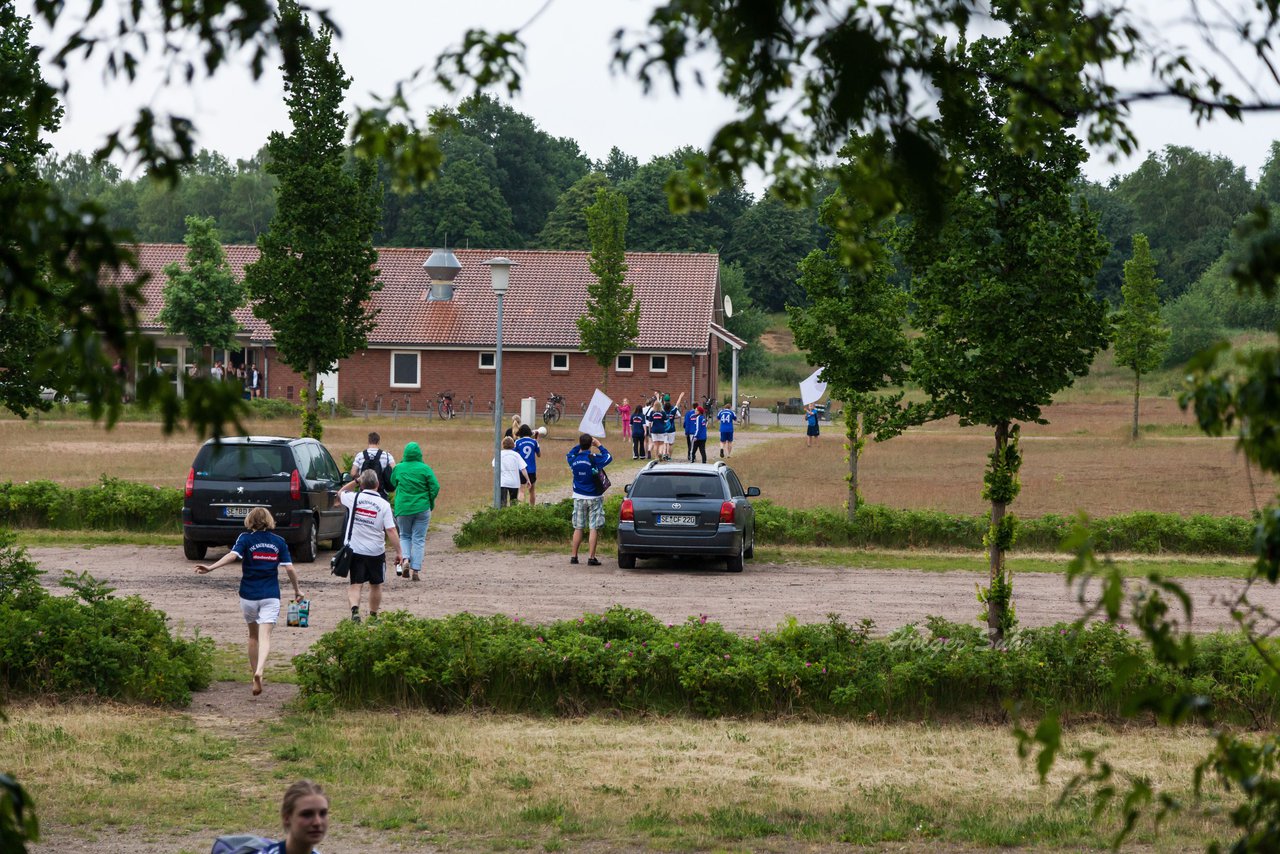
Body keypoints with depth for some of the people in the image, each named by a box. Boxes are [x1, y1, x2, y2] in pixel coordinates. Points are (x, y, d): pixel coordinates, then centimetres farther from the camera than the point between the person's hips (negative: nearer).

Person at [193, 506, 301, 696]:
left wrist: (211, 567, -26)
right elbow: (289, 568, 1)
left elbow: (233, 555, -19)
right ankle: (259, 671, -32)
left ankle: (255, 673, 25)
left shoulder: (246, 539, -2)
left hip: (248, 595, 0)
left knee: (253, 635, 19)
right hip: (271, 596, 0)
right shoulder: (279, 542, 4)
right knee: (265, 636, -8)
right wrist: (297, 590, 13)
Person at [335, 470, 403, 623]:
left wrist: (355, 481, 18)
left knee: (355, 585, 0)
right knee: (376, 585, 18)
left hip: (355, 550, 0)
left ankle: (354, 609, -25)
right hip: (376, 551, 0)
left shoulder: (353, 498, -5)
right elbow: (391, 530, -11)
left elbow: (339, 493, 19)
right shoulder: (383, 504, -8)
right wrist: (399, 551, -7)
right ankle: (373, 616, 29)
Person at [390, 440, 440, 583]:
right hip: (422, 508, -1)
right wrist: (431, 502, 6)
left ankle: (405, 559, -6)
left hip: (402, 508, 1)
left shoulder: (398, 468, -2)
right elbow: (435, 487, -8)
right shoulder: (425, 469, -7)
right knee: (419, 539, 6)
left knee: (404, 536, 19)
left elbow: (392, 484, 11)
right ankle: (416, 570, 0)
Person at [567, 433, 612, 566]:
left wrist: (579, 445, 14)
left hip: (579, 497, 3)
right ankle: (591, 557, -4)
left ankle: (574, 556, 12)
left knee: (578, 528, 11)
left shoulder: (573, 459, -6)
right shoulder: (594, 459, -16)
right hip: (594, 498, -3)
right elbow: (609, 457, 1)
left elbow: (569, 455, 19)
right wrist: (599, 445, 7)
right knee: (594, 528, 0)